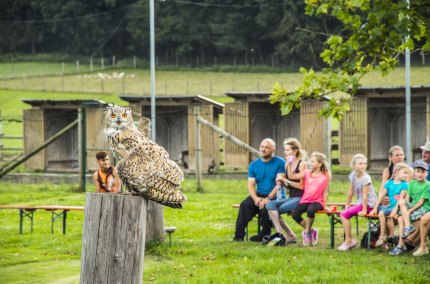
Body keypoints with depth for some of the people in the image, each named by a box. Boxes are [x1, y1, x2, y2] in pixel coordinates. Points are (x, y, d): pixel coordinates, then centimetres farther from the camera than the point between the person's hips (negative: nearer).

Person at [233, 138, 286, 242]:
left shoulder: (280, 163, -4)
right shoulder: (254, 165, 10)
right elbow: (251, 185, 4)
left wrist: (268, 198, -22)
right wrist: (256, 198, -16)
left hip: (275, 196, -4)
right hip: (259, 195, 4)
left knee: (265, 207, -34)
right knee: (245, 205, -23)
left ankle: (264, 235, -15)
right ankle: (239, 235, -24)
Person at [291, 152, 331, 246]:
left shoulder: (325, 176, 2)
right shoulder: (307, 173, 11)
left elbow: (325, 192, 2)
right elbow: (291, 176, 4)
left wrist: (325, 205, -5)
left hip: (317, 201, -4)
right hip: (305, 200, 4)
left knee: (310, 210, -38)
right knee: (295, 214, -22)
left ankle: (307, 232, -14)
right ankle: (311, 231, 0)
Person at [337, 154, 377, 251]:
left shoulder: (366, 178, -18)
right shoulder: (353, 176, 4)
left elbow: (365, 195, -19)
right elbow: (351, 192, 12)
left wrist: (364, 210, -19)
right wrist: (347, 205, 14)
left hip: (369, 204, -8)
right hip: (359, 203, 8)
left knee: (345, 214, -18)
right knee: (342, 214, -5)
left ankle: (348, 241, -9)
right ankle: (350, 240, 1)